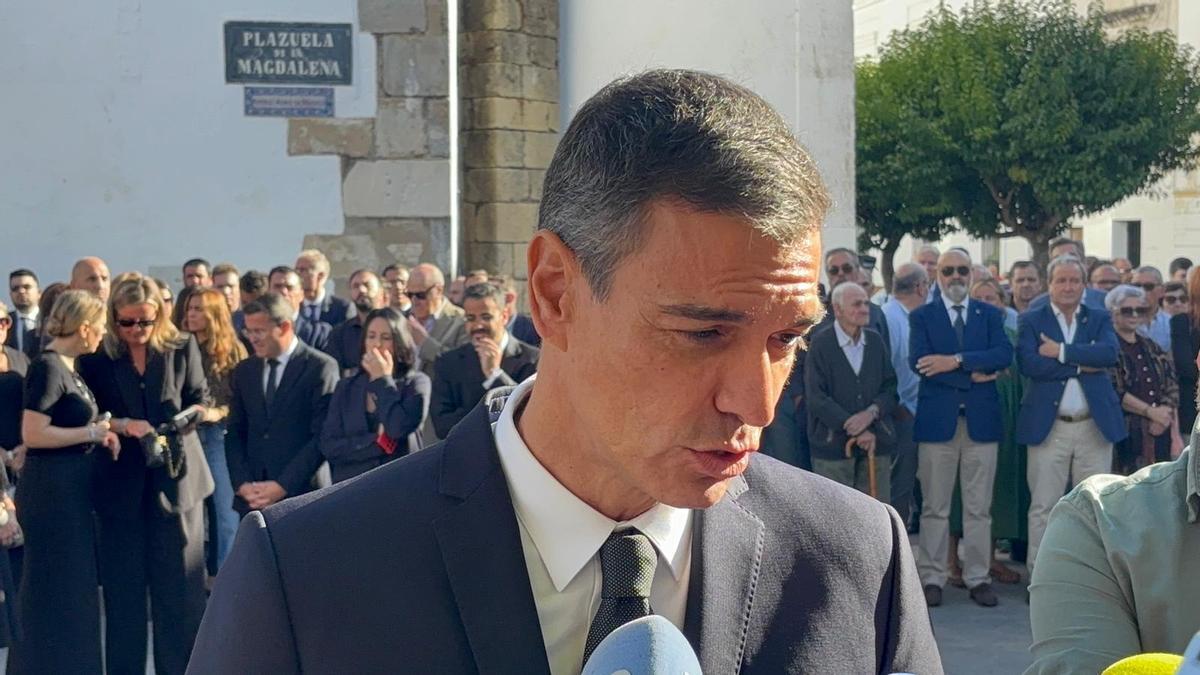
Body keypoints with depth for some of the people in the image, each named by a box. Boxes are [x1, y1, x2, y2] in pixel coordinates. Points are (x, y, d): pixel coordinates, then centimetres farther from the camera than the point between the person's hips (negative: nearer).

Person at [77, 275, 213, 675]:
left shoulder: (182, 348, 1)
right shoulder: (96, 359, 0)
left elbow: (200, 401, 6)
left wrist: (182, 422, -14)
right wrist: (122, 425, -16)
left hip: (176, 473, 0)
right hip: (120, 480, 0)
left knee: (180, 582, 3)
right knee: (124, 585, 5)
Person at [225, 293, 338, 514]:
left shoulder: (320, 367, -4)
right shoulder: (244, 371, 14)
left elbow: (322, 436, -9)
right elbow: (234, 433, 13)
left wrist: (283, 486, -12)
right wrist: (242, 484, -2)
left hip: (301, 494, -4)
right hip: (251, 497, 4)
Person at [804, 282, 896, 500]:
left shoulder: (875, 341, 10)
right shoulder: (820, 344, -5)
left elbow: (890, 387, 10)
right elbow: (816, 398, -10)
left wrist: (872, 412, -11)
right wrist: (855, 430, -13)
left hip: (876, 441, 4)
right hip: (833, 442, -4)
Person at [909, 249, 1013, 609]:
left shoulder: (990, 315, 11)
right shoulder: (921, 316, 5)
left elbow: (1004, 354, -7)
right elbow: (919, 362, -10)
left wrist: (957, 360, -18)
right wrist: (973, 376, -13)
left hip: (981, 420, 2)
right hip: (937, 420, -2)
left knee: (979, 507, 5)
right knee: (935, 507, 3)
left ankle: (978, 578, 11)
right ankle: (932, 578, 9)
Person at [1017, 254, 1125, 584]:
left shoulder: (1100, 319, 11)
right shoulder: (1032, 320, 4)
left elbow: (1109, 352, -10)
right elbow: (1029, 363, -13)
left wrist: (1062, 352, -14)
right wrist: (1082, 365, -12)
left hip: (1095, 426, 2)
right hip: (1048, 427, -2)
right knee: (1043, 507, 1)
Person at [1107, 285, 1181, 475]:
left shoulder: (1153, 349, 16)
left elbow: (1171, 391, 12)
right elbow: (1113, 391, -12)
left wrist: (1175, 435, -1)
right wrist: (1150, 411, -11)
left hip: (1159, 435, 6)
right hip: (1124, 436, -6)